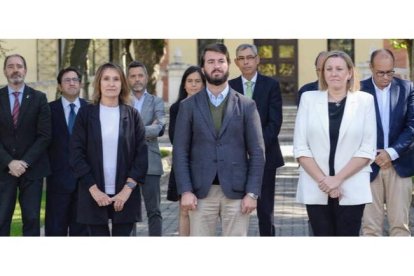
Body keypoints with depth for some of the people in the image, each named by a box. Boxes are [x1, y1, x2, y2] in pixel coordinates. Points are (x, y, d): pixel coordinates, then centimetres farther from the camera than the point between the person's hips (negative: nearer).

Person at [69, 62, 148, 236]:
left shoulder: (132, 115, 6)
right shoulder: (85, 114, 4)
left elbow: (142, 155, 2)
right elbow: (76, 154, 0)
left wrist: (127, 189, -8)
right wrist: (94, 189, -9)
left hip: (125, 195, 1)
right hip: (94, 196, -1)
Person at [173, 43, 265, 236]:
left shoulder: (246, 105, 5)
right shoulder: (189, 106, 6)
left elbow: (257, 153, 3)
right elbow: (180, 152, 3)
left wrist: (252, 193, -5)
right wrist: (185, 191, -7)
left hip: (236, 192, 0)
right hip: (201, 192, 0)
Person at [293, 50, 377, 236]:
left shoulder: (365, 100, 3)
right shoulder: (308, 99, 5)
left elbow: (368, 149, -2)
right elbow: (300, 148, 1)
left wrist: (338, 178, -11)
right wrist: (322, 179, -10)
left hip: (352, 189, -1)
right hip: (315, 188, 1)